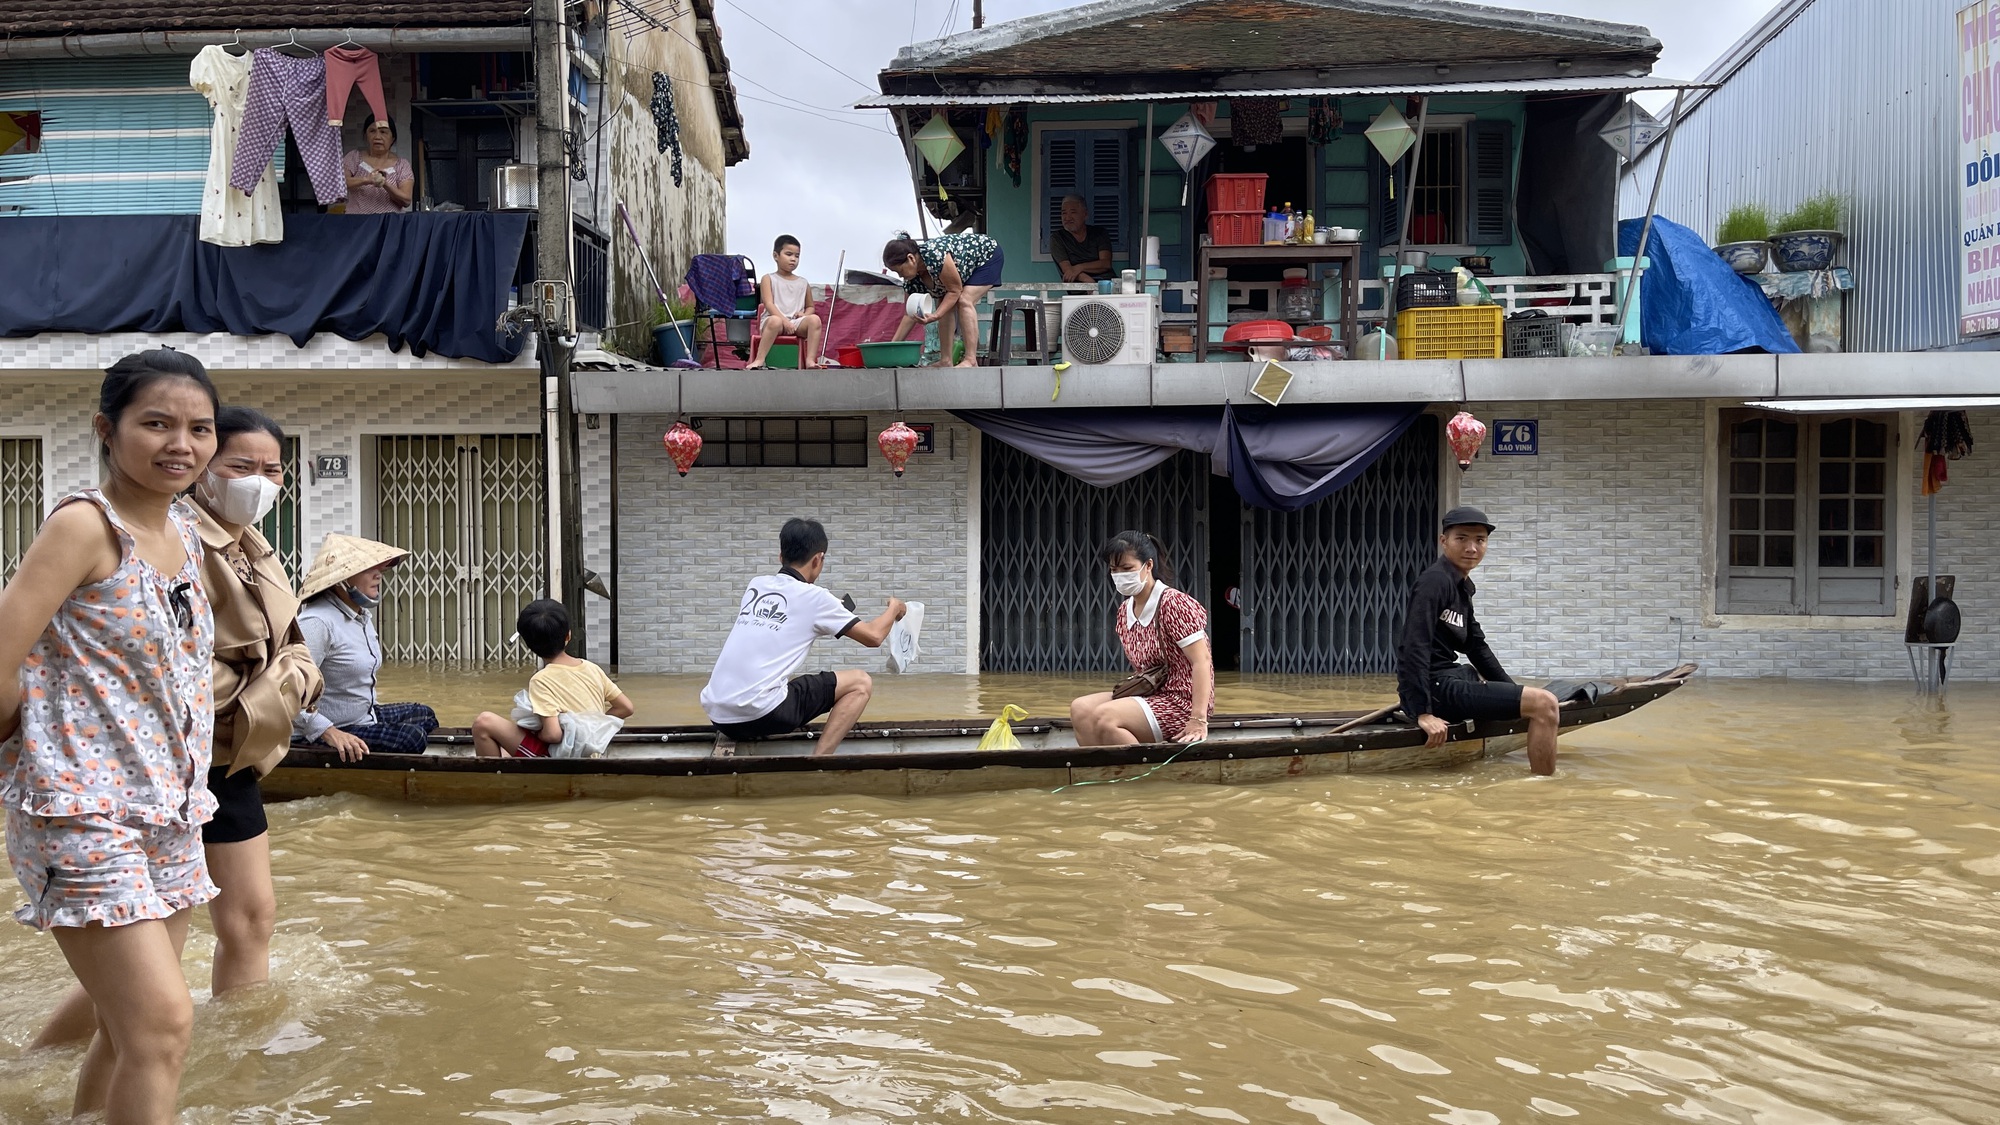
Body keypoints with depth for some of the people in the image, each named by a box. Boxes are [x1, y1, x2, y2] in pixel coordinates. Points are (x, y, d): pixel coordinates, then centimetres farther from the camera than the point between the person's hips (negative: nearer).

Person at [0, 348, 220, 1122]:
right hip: (84, 814, -8)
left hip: (168, 812, 8)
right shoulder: (85, 524, -13)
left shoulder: (184, 530, 10)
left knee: (132, 1030, 14)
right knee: (163, 1022, -13)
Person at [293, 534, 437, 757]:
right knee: (412, 738, -20)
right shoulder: (318, 622, -25)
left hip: (362, 716, 11)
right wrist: (329, 732, -35)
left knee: (424, 715, 21)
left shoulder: (362, 615, 6)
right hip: (320, 736, -11)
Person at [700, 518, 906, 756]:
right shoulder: (813, 596, 0)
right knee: (860, 683, 5)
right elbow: (873, 637, 6)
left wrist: (831, 609, 45)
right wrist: (894, 608, 25)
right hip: (759, 713, -7)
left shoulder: (756, 585, 16)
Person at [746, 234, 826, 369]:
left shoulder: (803, 283, 21)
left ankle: (810, 360, -34)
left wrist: (804, 314, 0)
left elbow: (810, 307, 27)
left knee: (814, 319, -29)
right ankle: (759, 360, -37)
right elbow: (769, 304, -4)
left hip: (797, 324, 3)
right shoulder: (768, 279, 9)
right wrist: (784, 320, -20)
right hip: (774, 319, -3)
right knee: (775, 321, -40)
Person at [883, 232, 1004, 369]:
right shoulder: (912, 279, -13)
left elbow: (955, 290, -29)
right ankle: (945, 361, -4)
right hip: (968, 269, 8)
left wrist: (935, 315, -38)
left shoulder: (935, 255, -38)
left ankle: (971, 360, -29)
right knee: (946, 306, -6)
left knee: (964, 301, -25)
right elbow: (910, 315, -6)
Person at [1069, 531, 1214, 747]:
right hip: (1150, 696, 8)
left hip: (1181, 703, -8)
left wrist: (1198, 720, -26)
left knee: (1105, 717, -25)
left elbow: (1201, 660, -20)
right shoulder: (1125, 610, 10)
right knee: (1080, 708, -8)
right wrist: (1132, 686, 0)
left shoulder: (1174, 603, -14)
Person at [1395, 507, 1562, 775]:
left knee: (1537, 699, 30)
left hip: (1450, 676, 11)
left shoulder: (1462, 586, 14)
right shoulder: (1435, 582, -16)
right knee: (1543, 704, -15)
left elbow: (1476, 646, 21)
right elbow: (1416, 647, -24)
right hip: (1434, 687, -11)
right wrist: (1423, 713, -29)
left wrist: (1514, 691, 17)